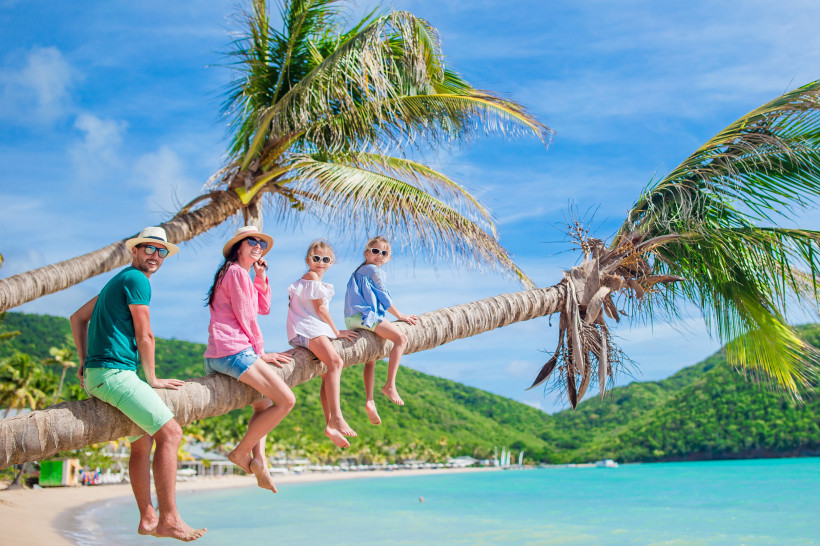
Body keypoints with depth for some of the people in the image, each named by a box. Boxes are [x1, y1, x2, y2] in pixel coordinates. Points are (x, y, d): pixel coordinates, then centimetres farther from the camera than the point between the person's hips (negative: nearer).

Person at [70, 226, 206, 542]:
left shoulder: (118, 281, 23)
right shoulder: (136, 279, -8)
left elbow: (77, 318, 28)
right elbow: (144, 335, -8)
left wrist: (85, 362, 22)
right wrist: (153, 380, 2)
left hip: (96, 374, 11)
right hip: (114, 371, -11)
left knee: (143, 440, 17)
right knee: (170, 432, -15)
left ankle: (147, 519, 22)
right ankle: (169, 520, -17)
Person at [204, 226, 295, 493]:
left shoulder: (243, 275, 26)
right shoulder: (236, 272, -6)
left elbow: (264, 308, 22)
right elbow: (245, 317, -9)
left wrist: (261, 277, 11)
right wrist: (261, 352, -1)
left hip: (217, 357, 11)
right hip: (233, 350, -11)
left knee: (264, 403, 26)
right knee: (286, 400, -14)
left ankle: (258, 458, 10)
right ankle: (241, 452, -5)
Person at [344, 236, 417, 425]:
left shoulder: (358, 271, 27)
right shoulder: (375, 271, 0)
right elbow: (384, 297, 0)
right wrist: (400, 316, 10)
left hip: (352, 320, 10)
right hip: (365, 315, -10)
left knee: (370, 359, 16)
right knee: (401, 338, -14)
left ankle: (369, 401, 10)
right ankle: (390, 385, -20)